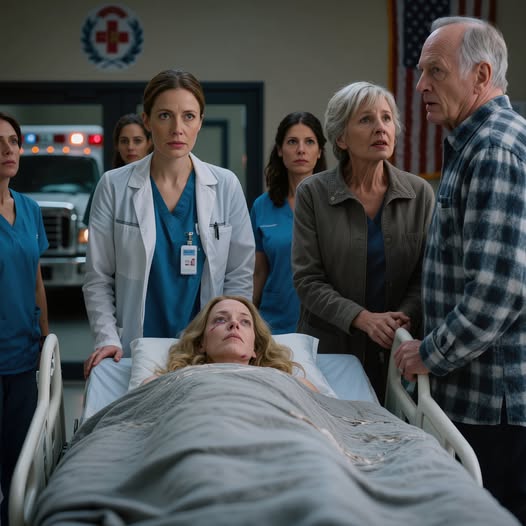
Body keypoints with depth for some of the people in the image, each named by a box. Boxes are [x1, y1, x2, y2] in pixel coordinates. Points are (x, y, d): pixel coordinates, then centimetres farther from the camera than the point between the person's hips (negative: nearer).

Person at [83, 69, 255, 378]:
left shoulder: (226, 186, 0)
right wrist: (107, 339, -10)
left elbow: (240, 276, 2)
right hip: (136, 352, 0)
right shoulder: (114, 186, -2)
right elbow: (98, 279, 0)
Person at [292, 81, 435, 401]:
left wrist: (404, 317, -18)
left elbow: (425, 276, 2)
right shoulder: (313, 194, -3)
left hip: (398, 351, 2)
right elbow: (308, 280, -7)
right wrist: (364, 318, -19)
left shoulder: (420, 194, 3)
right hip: (331, 347, -1)